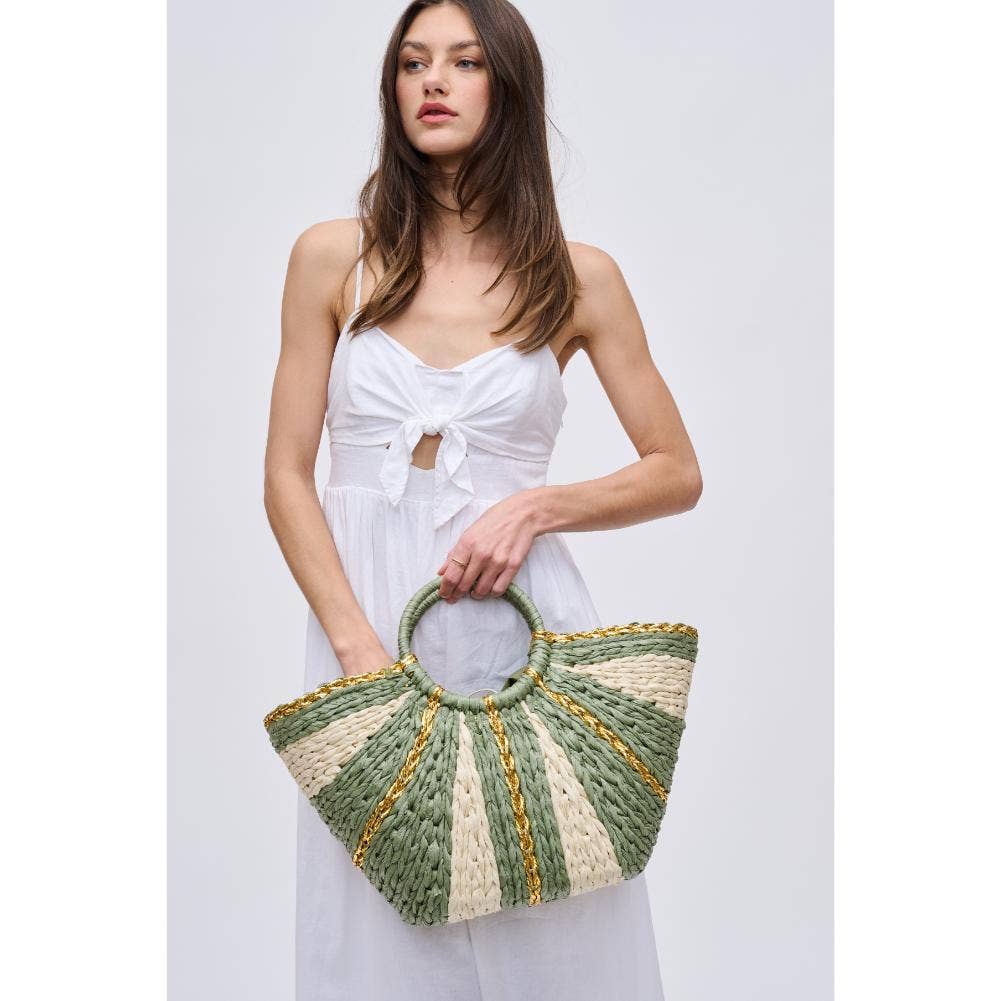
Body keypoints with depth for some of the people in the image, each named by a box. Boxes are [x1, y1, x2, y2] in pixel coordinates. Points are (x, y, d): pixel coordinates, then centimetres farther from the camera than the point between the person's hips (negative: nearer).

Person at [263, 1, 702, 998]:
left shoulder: (579, 277, 3)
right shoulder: (333, 256, 4)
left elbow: (677, 473, 7)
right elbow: (286, 477, 2)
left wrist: (535, 507, -10)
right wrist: (358, 644, -9)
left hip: (523, 617, 0)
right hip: (365, 613, 1)